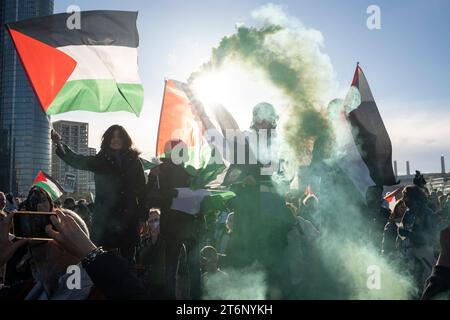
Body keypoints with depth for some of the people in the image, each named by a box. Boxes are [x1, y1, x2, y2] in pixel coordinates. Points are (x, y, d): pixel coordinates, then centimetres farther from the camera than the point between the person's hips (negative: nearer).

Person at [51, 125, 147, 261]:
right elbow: (76, 160, -5)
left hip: (128, 219, 0)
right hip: (105, 218, 0)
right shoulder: (100, 160, 7)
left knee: (128, 257, 6)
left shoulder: (134, 161, 4)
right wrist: (59, 144, -20)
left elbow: (142, 190, 2)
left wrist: (143, 215, -3)